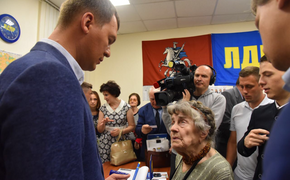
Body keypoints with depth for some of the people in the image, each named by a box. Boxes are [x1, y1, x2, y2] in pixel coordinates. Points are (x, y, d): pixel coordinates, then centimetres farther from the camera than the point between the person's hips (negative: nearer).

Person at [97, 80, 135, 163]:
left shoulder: (126, 107, -1)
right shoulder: (103, 108, 6)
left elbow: (132, 126, 0)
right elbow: (99, 130, 6)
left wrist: (121, 131, -14)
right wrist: (103, 123, -13)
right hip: (105, 143, 2)